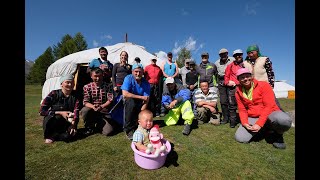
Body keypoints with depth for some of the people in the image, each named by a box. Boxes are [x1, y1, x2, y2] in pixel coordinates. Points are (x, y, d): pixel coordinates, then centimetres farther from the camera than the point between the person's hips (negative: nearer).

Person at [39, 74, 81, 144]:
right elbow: (41, 111, -11)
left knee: (67, 136, -31)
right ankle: (48, 135, -7)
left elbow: (76, 111, -13)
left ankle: (53, 136, 0)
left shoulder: (75, 96, -4)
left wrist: (73, 122, -32)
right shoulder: (54, 94, -7)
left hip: (67, 123, 0)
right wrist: (60, 113, -22)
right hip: (52, 123, 1)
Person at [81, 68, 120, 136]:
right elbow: (85, 102, -6)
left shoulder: (107, 86, -2)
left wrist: (102, 106, -27)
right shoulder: (87, 87, 0)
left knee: (107, 132, -17)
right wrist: (93, 106, -28)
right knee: (84, 110, -32)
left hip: (105, 112, -1)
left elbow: (110, 100, -10)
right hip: (92, 111, 1)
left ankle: (99, 125, 20)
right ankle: (89, 127, -1)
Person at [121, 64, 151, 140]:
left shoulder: (146, 83, -12)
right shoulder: (128, 78, -16)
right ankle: (129, 129, -23)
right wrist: (141, 97, -26)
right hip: (129, 101, -2)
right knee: (131, 102, -36)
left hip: (139, 103, 3)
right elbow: (125, 94, -28)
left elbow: (146, 100, -18)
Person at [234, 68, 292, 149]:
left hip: (269, 114, -3)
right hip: (252, 118, 4)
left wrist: (259, 124, -23)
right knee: (239, 138, -16)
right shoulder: (238, 92, 1)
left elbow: (269, 106, -16)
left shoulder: (264, 85, -9)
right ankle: (265, 130, 11)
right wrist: (244, 123, -15)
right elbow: (242, 110, 4)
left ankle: (277, 134, -1)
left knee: (284, 120, -39)